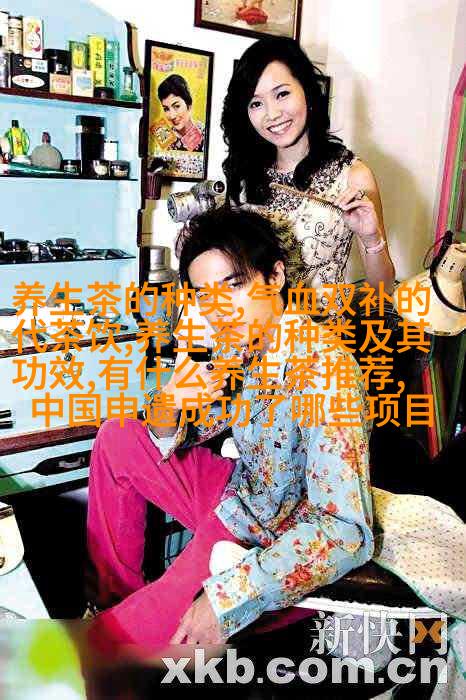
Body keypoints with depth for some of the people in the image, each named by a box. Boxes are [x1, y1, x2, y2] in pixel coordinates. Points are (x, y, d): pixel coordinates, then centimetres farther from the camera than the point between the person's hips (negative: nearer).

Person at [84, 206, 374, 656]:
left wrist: (226, 598, -34)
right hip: (239, 497, 8)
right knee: (118, 438, 7)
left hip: (288, 547, -7)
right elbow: (167, 437, 5)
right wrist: (171, 399, -20)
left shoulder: (322, 370, -29)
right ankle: (116, 596, 20)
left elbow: (347, 532, -33)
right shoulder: (237, 341, -6)